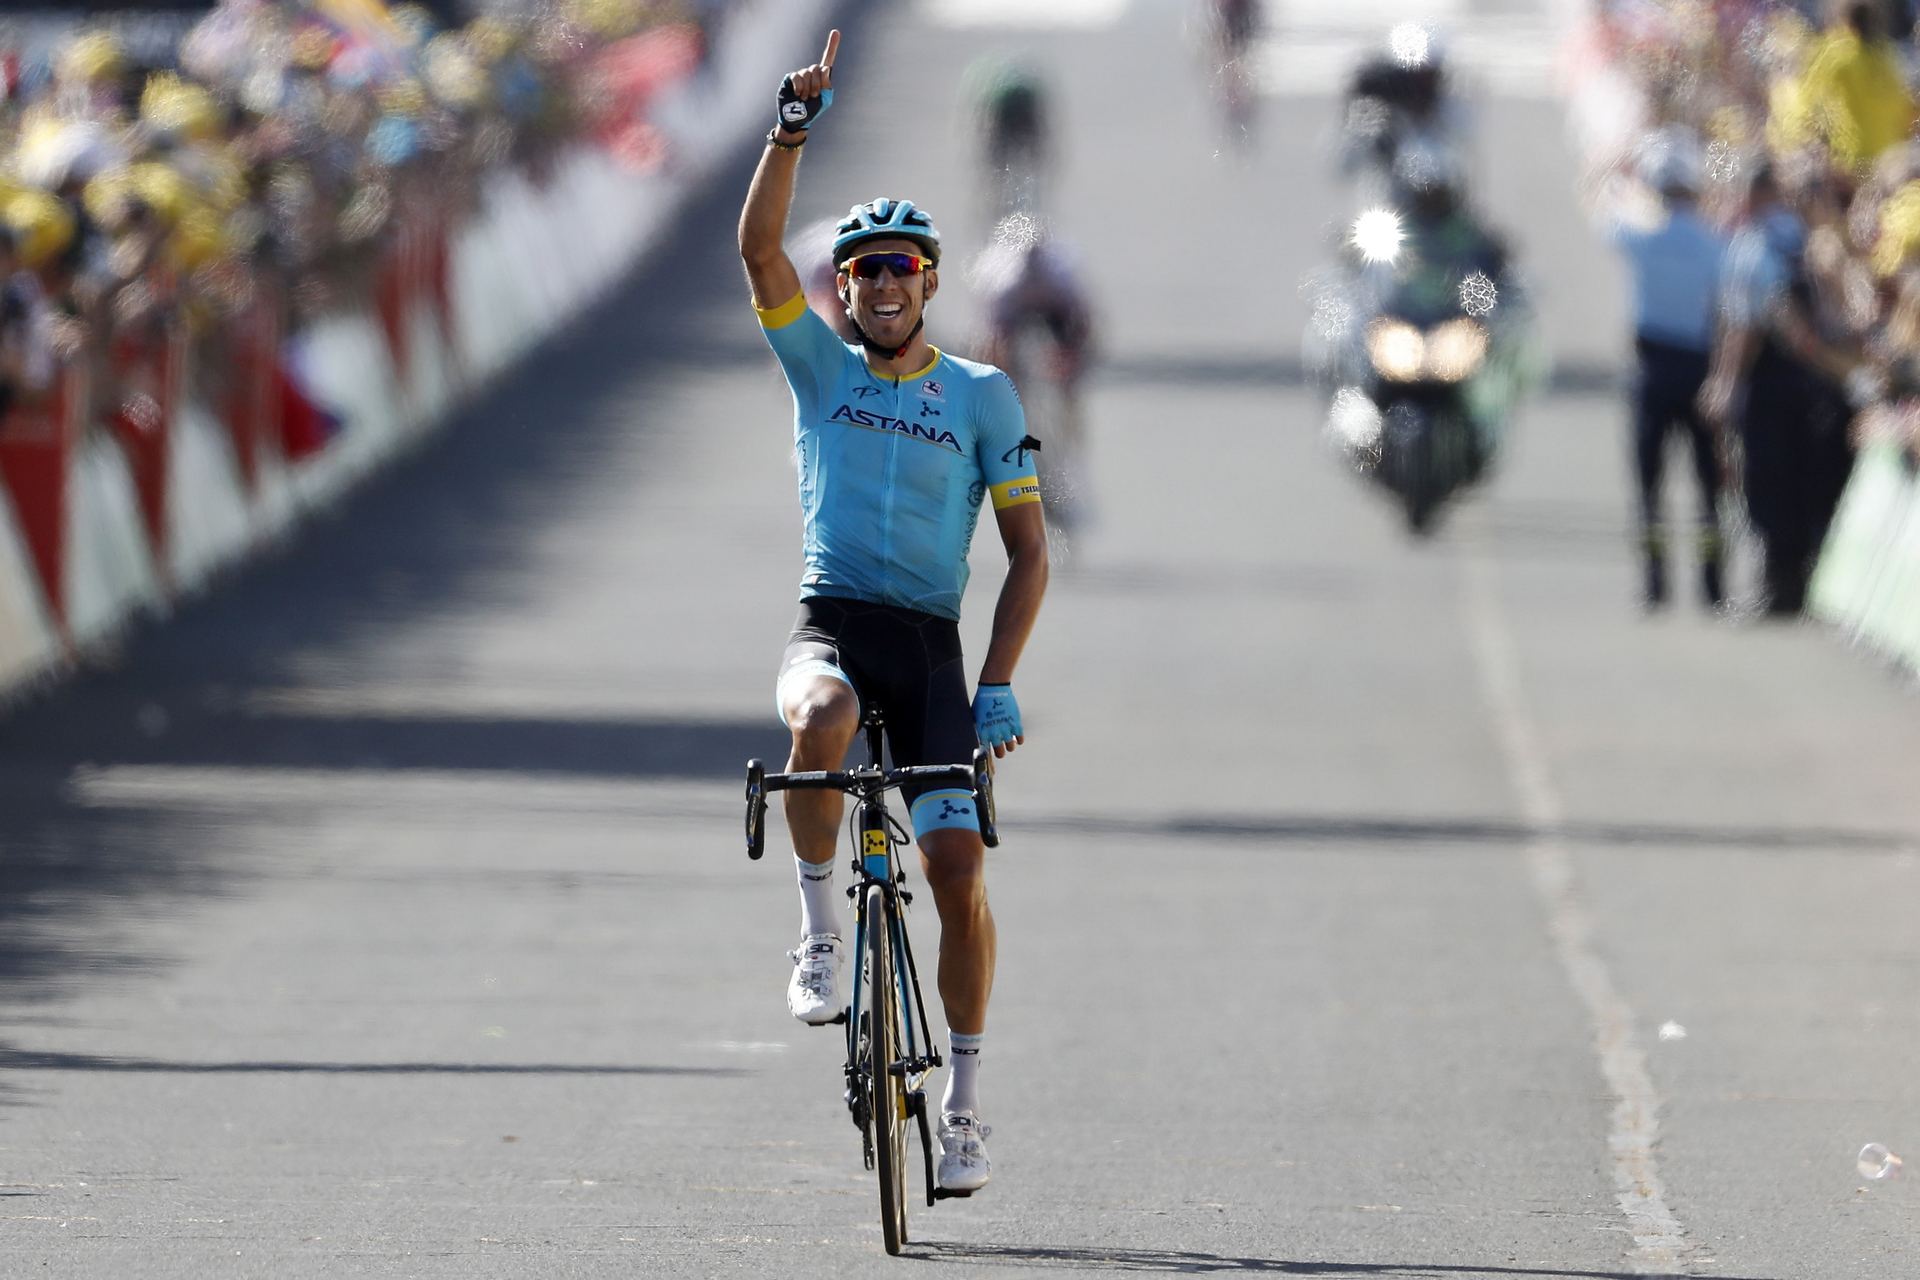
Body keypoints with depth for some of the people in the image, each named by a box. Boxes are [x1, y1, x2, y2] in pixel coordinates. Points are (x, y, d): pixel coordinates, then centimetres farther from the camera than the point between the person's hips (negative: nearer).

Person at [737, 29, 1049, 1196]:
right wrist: (796, 129, -15)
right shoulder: (823, 369, 9)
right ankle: (819, 929, -19)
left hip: (933, 642, 0)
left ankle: (965, 1099, 1)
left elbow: (1029, 550, 5)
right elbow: (759, 247, -5)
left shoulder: (984, 397, 7)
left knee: (958, 863, -12)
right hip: (833, 623, 0)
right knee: (821, 720, -38)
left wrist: (998, 685, -5)